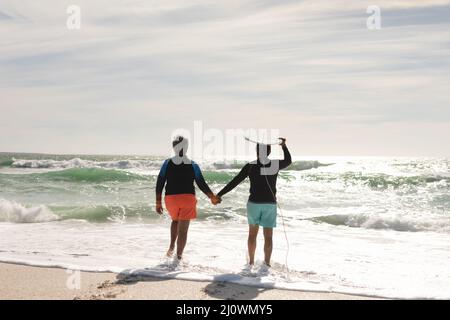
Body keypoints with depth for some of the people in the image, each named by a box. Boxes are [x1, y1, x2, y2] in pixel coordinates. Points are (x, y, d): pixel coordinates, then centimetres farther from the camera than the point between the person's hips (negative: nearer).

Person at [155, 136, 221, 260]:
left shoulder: (167, 163, 0)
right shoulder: (193, 165, 0)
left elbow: (160, 183, -1)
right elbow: (202, 184, 0)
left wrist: (158, 202, 5)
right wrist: (212, 197, 13)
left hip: (171, 198, 2)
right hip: (188, 199, -1)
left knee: (175, 220, 30)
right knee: (183, 229, 1)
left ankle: (171, 247, 17)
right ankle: (178, 258, 0)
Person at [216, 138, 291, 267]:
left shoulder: (250, 166, -7)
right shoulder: (276, 164, -3)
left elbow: (234, 182, -7)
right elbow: (288, 161, 20)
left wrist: (219, 194, -3)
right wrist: (284, 146, 31)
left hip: (254, 203, 0)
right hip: (270, 205, 0)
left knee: (252, 233, 17)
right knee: (268, 236, 5)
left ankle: (251, 262, 21)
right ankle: (267, 263, 2)